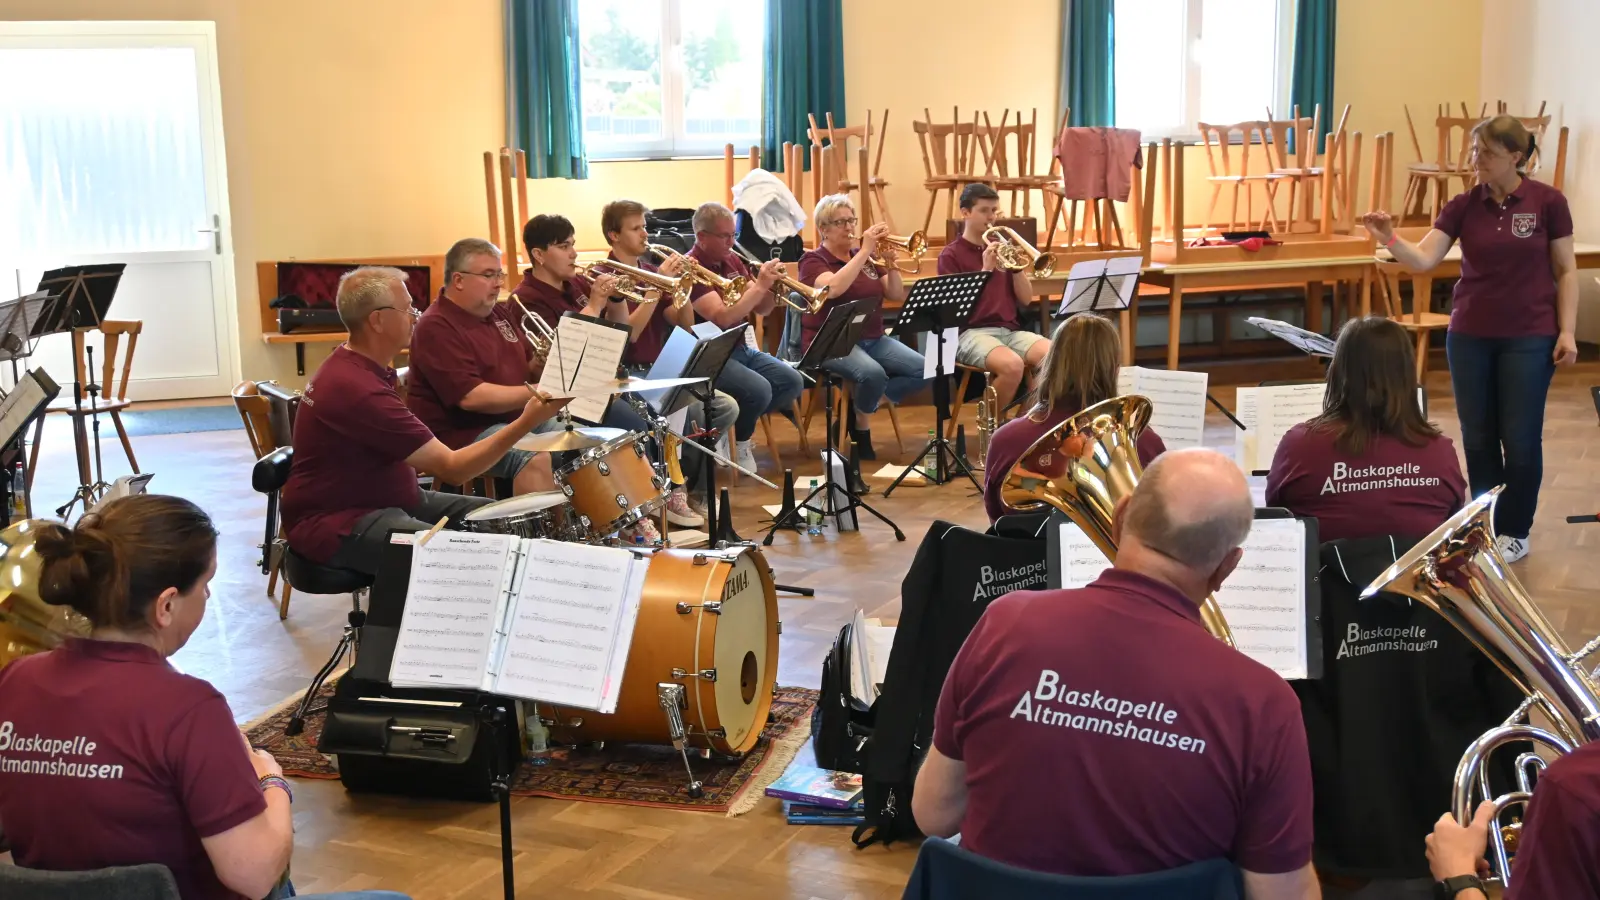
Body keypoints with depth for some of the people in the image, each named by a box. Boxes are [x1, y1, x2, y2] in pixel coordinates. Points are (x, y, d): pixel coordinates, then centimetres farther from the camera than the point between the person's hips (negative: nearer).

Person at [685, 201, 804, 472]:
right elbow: (722, 318, -27)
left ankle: (737, 425, 8)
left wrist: (772, 287, -8)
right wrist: (759, 285, -24)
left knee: (792, 382, -6)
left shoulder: (733, 261, 9)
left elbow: (761, 310, 13)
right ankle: (740, 441, 1)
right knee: (759, 390, -29)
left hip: (740, 348, 8)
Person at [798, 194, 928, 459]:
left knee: (923, 369, -15)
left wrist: (890, 263, -7)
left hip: (873, 339, 6)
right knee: (873, 373, -36)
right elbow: (834, 288, -26)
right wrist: (865, 251, -24)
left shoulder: (867, 258, 14)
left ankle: (863, 404, -1)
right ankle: (861, 427, -7)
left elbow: (898, 296, 9)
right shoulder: (813, 261, -3)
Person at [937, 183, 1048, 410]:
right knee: (1012, 365, -36)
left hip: (1010, 329, 5)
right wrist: (986, 269, -14)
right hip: (972, 333, -5)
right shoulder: (951, 254, 2)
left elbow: (1026, 300, 12)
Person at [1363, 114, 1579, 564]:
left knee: (1520, 438, 3)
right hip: (1469, 336, 3)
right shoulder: (1463, 205, -1)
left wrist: (1567, 331, -7)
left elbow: (1565, 270, -2)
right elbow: (1423, 259, -10)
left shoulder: (1547, 202, -7)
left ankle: (1515, 532, 19)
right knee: (1478, 436, 9)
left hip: (1529, 338, -3)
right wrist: (1389, 239, -29)